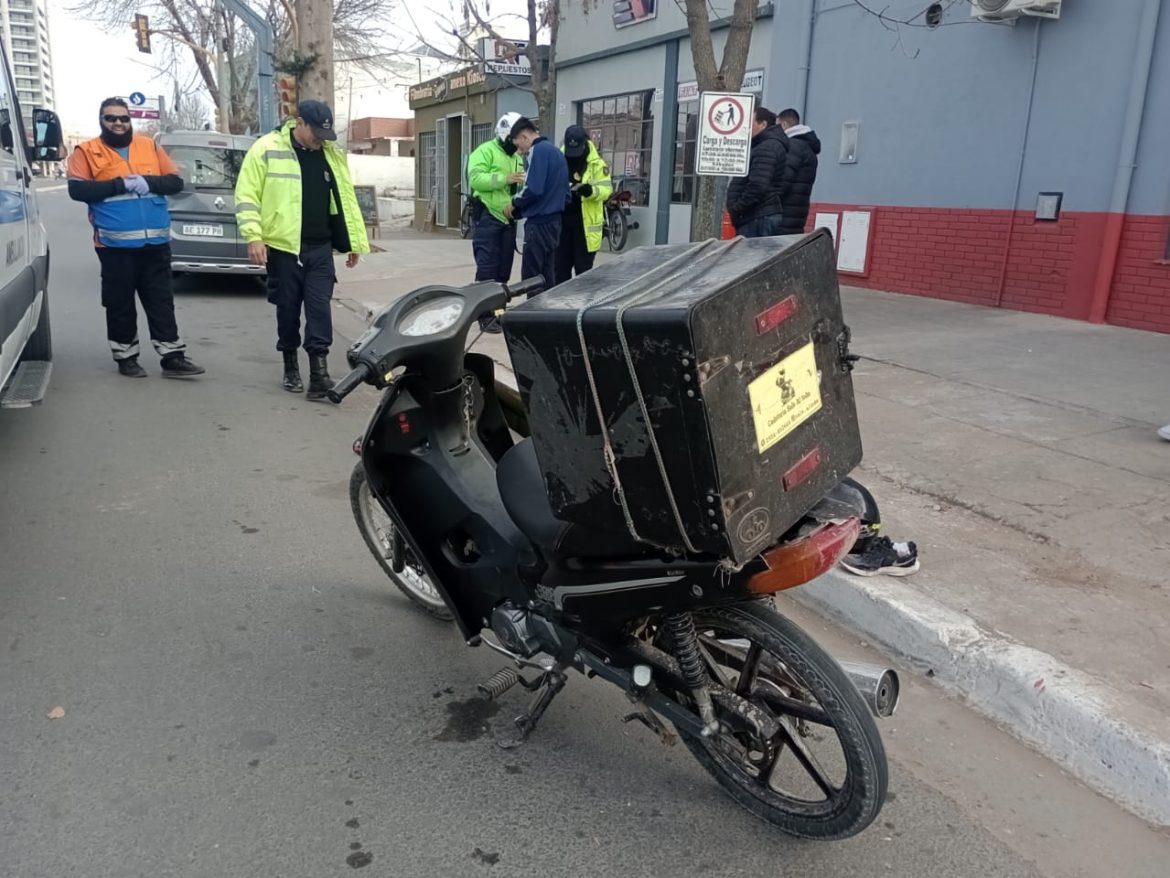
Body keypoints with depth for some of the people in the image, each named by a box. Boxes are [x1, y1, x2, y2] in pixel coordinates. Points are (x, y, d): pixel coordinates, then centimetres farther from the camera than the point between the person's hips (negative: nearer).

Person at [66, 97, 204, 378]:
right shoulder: (87, 152, 3)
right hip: (115, 243, -2)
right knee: (120, 303, 6)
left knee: (161, 301, 5)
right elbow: (77, 189, -9)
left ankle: (173, 357, 8)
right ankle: (126, 357, 17)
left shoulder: (150, 146, 11)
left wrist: (148, 182, -12)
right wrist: (120, 184, -16)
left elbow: (176, 181, 6)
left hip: (155, 241, 2)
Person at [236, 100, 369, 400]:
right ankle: (291, 366, 22)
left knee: (319, 308, -3)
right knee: (288, 308, 7)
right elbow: (246, 195, -5)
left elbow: (346, 199, 14)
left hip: (320, 247, 3)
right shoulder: (267, 149, -5)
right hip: (283, 245, -3)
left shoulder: (332, 154, 8)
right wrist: (253, 236, -15)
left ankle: (319, 372, -3)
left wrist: (355, 242, 13)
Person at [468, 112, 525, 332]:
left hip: (509, 219, 8)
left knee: (504, 269, 10)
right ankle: (485, 315, -7)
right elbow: (475, 178, -19)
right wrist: (504, 178, -26)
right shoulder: (485, 151, -5)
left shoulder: (517, 157, 20)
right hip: (488, 218, -8)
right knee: (487, 268, -8)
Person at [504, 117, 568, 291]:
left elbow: (534, 189, -22)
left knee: (531, 277, -6)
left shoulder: (538, 150, -11)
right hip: (553, 220, 9)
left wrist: (514, 204, -4)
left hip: (539, 222, -9)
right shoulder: (556, 151, 17)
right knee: (547, 276, 12)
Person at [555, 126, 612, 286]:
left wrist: (591, 191, -28)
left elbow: (606, 189, -8)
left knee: (583, 268, 3)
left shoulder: (596, 163, -4)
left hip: (585, 223, -3)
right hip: (561, 221, 3)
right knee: (561, 265, 11)